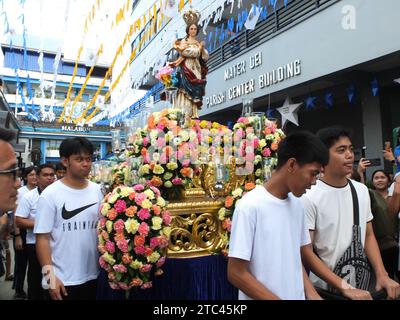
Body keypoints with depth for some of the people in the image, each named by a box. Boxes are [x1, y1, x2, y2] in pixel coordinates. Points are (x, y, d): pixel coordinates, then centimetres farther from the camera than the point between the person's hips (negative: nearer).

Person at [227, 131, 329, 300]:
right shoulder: (250, 206, -21)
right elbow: (236, 273, -18)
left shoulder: (297, 205, 0)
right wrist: (278, 298, -18)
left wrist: (312, 294, -3)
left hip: (298, 295, 6)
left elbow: (295, 258, 8)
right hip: (263, 296, -6)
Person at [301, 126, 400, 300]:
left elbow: (368, 235, 8)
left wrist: (382, 274, -5)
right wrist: (345, 288, -20)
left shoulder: (362, 190, 1)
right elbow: (306, 252, -18)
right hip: (326, 289, -5)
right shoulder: (309, 198, -19)